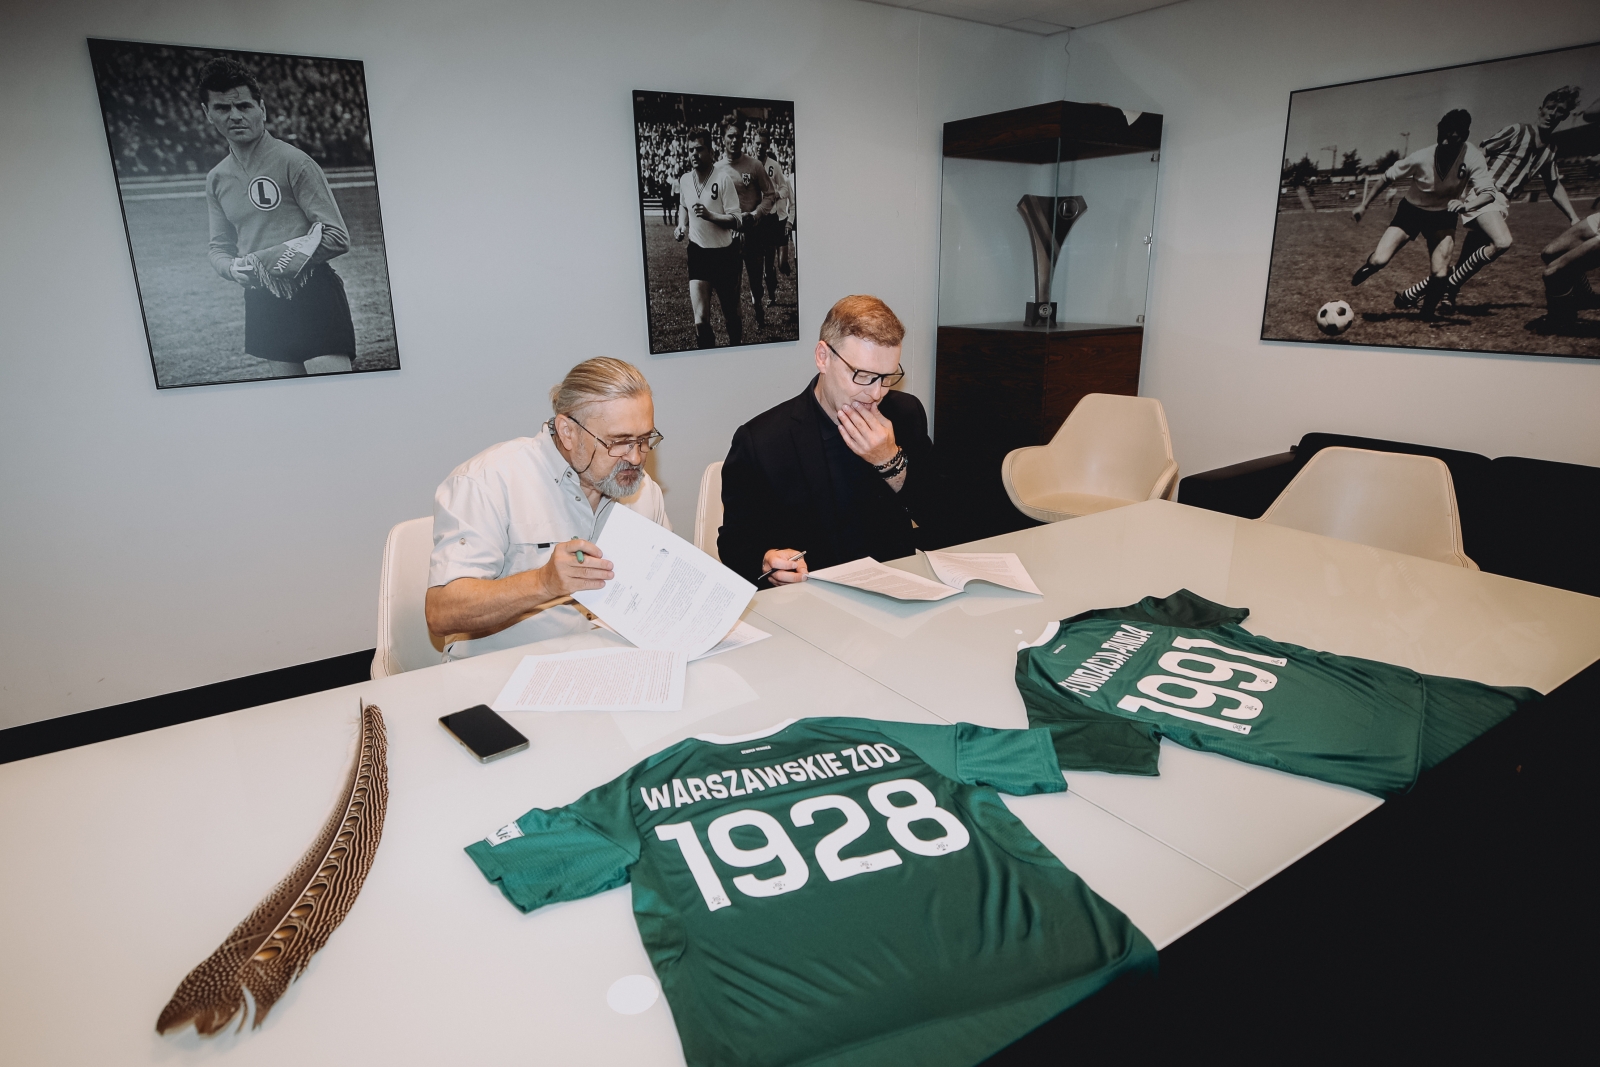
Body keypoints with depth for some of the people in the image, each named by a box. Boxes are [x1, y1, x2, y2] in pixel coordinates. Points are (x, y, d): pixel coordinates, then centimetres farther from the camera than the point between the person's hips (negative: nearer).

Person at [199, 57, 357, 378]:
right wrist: (233, 268, -3)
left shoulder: (294, 162, -7)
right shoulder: (216, 179, 13)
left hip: (313, 297, -6)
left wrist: (265, 257, -13)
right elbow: (219, 247, 22)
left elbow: (337, 238, -11)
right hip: (262, 304, 6)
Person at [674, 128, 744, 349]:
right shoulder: (684, 179, 4)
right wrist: (681, 225, 8)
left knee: (731, 316, 11)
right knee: (700, 321, -10)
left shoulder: (723, 178, -11)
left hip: (723, 253, -3)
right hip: (697, 251, 3)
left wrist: (709, 215, -28)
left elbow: (735, 219, -14)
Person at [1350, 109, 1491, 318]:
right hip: (1411, 211, 0)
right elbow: (1387, 178, -8)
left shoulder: (1471, 156, -23)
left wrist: (1466, 204, -47)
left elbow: (1488, 193, -26)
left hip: (1443, 215, 0)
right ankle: (1362, 273, 22)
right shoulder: (1421, 157, -24)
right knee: (1379, 261, -19)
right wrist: (1363, 205, -7)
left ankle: (1427, 315, 12)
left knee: (1440, 273, -17)